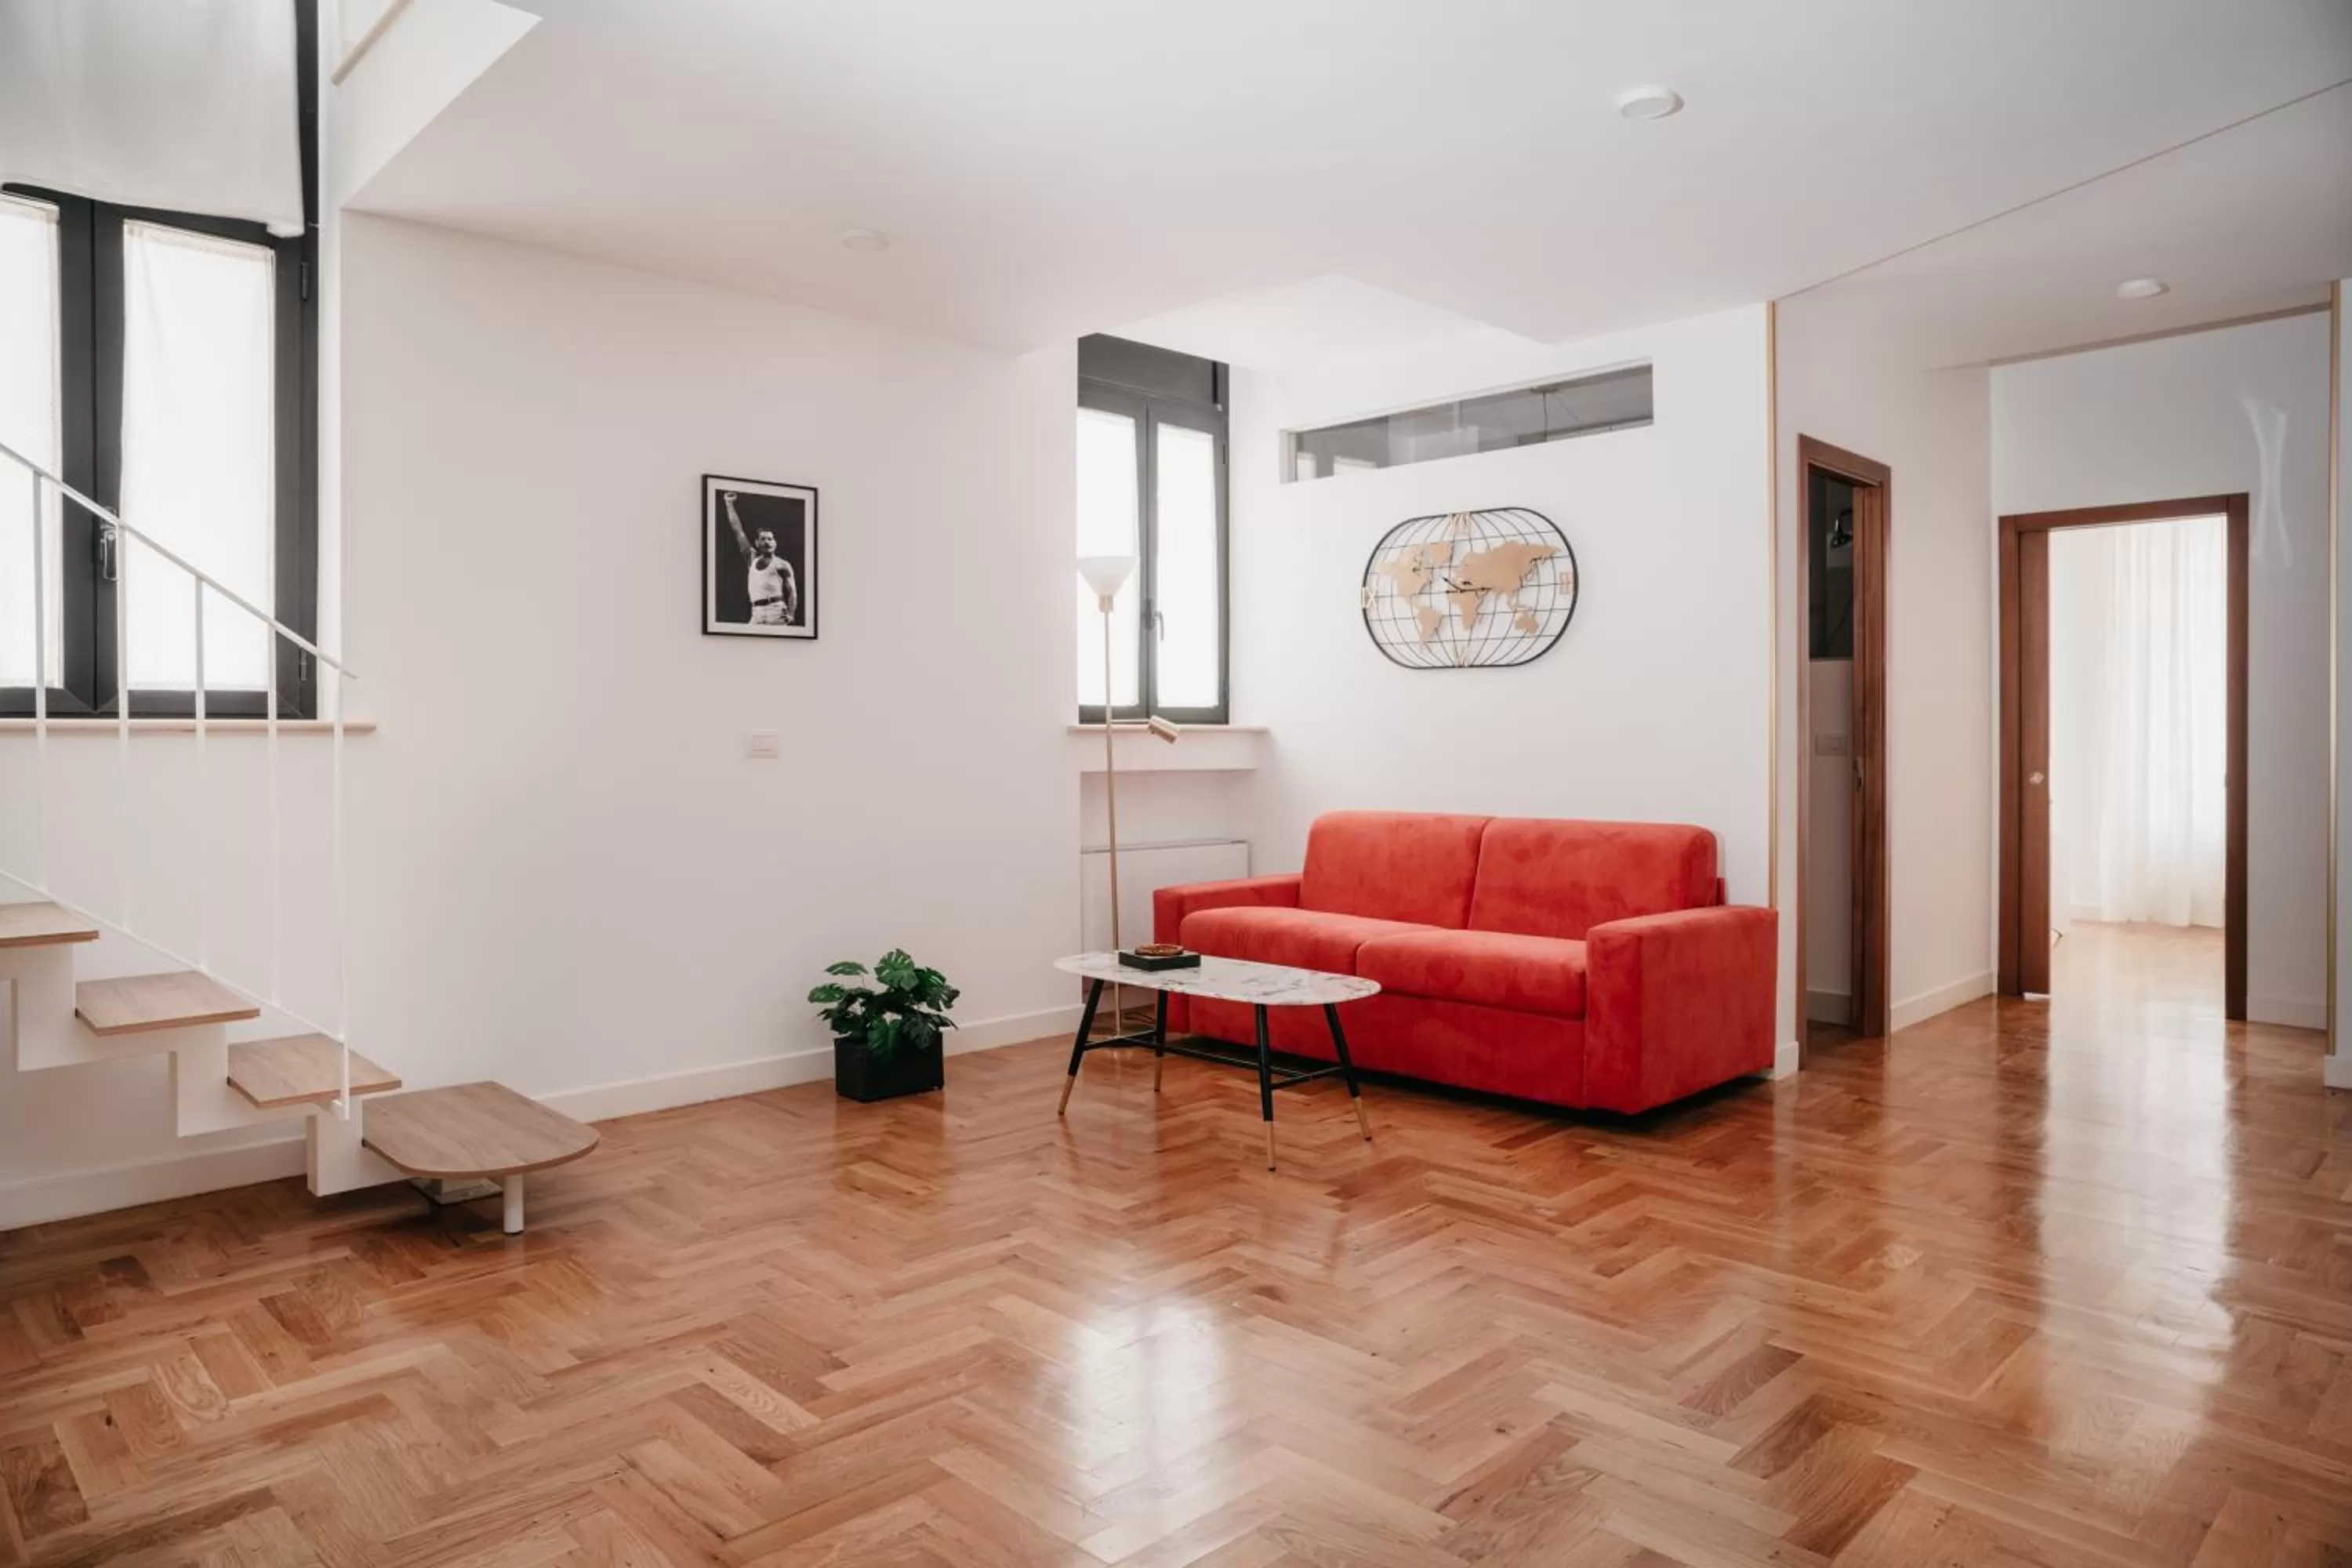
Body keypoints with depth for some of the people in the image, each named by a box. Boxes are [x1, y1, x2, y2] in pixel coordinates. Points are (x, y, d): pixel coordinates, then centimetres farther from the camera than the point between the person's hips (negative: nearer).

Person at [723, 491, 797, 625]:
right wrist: (729, 504, 22)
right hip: (756, 613, 5)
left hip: (776, 611, -5)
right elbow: (738, 531, 22)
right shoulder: (752, 559, 21)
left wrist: (790, 615, -16)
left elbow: (792, 593, 0)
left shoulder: (782, 565, 7)